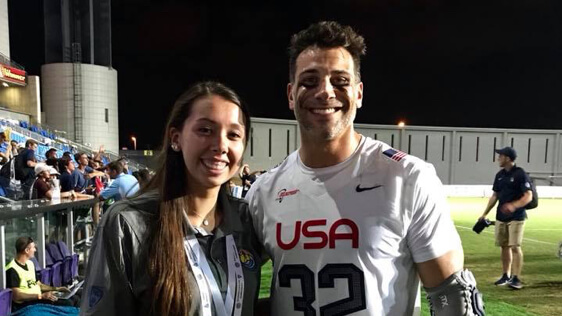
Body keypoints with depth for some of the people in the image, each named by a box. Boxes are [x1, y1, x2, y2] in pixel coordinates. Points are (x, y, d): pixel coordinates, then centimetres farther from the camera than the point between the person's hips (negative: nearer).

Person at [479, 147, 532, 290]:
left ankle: (516, 278, 1)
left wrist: (514, 205, -32)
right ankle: (506, 275, 22)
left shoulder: (520, 174, -11)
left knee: (515, 246, -8)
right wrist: (485, 214, 14)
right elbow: (495, 196, 16)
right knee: (504, 246, 11)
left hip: (516, 217, -6)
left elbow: (529, 196, -15)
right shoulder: (499, 175, 9)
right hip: (501, 217, 7)